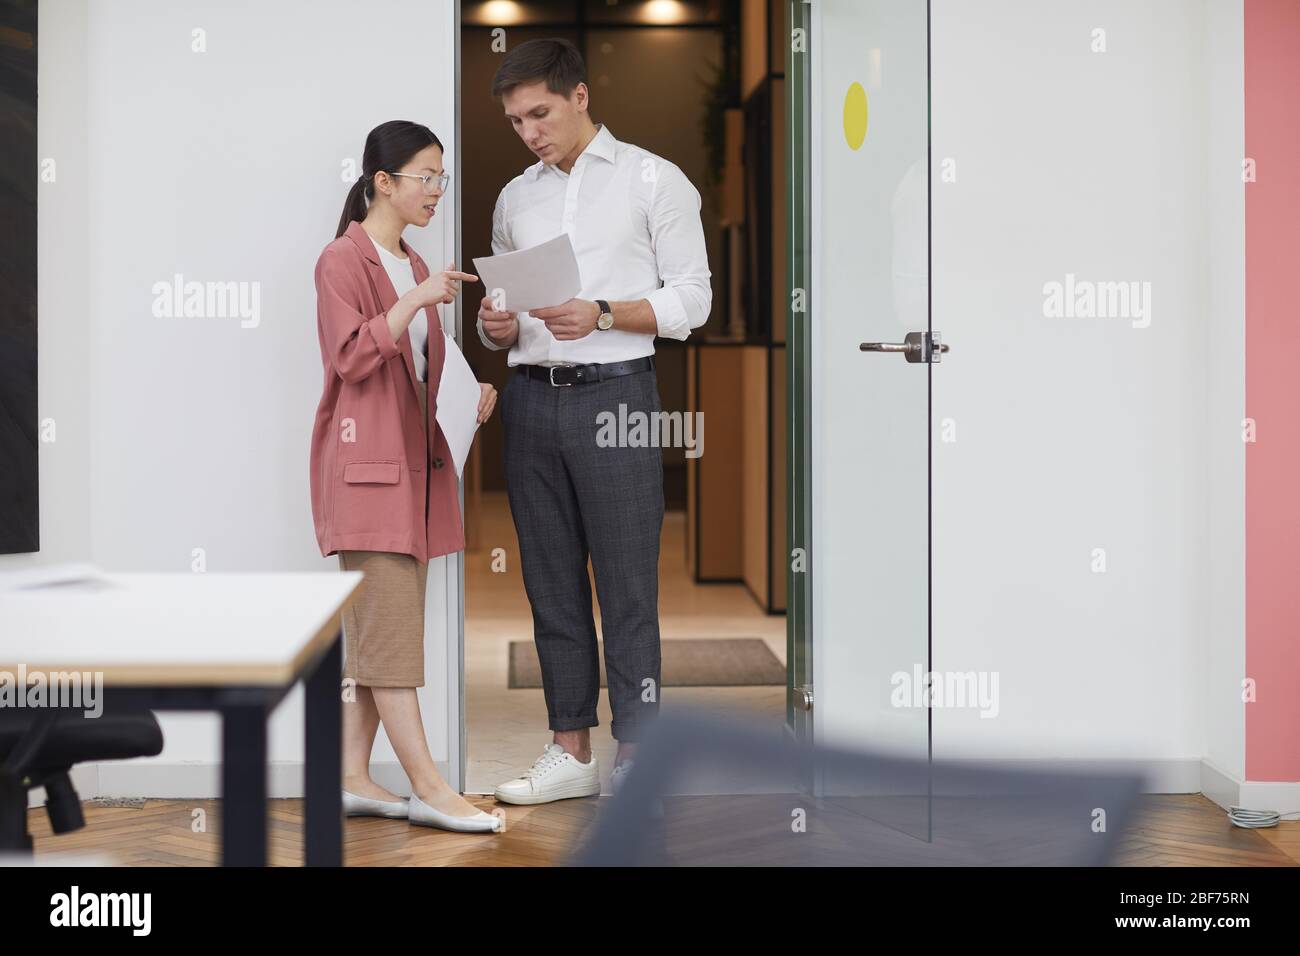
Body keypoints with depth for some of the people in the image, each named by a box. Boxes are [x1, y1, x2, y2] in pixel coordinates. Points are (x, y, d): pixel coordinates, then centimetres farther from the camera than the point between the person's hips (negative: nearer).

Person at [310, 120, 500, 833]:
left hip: (414, 458, 9)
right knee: (391, 623, -9)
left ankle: (353, 777, 11)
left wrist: (471, 392, 6)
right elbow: (353, 358, -16)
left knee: (372, 631, 8)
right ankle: (427, 787, -9)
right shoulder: (342, 260, -6)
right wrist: (416, 300, -23)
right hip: (365, 460, -9)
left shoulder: (413, 265, 19)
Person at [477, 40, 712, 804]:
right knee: (552, 582, 8)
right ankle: (571, 750, 16)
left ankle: (634, 758, 2)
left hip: (615, 392, -5)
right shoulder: (515, 199, 17)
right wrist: (499, 327, -3)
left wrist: (601, 315, -17)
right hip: (533, 398, 5)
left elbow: (691, 299, -3)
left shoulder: (654, 180, 2)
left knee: (627, 585, -4)